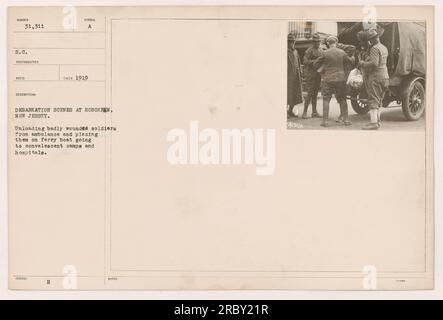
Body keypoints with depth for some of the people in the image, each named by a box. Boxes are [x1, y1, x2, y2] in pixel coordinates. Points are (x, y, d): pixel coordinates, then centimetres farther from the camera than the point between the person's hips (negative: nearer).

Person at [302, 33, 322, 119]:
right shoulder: (309, 51, -9)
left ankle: (314, 112, 13)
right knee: (310, 93, -10)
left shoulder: (321, 50, 15)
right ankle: (305, 112, -6)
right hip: (310, 74, -7)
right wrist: (314, 61, -24)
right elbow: (305, 61, -17)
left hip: (318, 74, 7)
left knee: (315, 93, 9)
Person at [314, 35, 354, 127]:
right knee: (342, 99, 11)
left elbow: (315, 65, -2)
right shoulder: (342, 52, 0)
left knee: (326, 100, 4)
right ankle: (346, 120, 10)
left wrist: (322, 67, 16)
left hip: (328, 79, -2)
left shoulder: (325, 53, -8)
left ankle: (325, 120, 0)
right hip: (340, 78, 2)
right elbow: (350, 63, 11)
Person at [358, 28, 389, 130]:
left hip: (375, 77, -10)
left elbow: (374, 63, -25)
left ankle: (373, 122, -14)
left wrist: (363, 64, -11)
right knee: (379, 101, 15)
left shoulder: (375, 48, -14)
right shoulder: (384, 48, 16)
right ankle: (377, 120, 19)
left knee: (373, 100, -9)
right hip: (384, 76, 10)